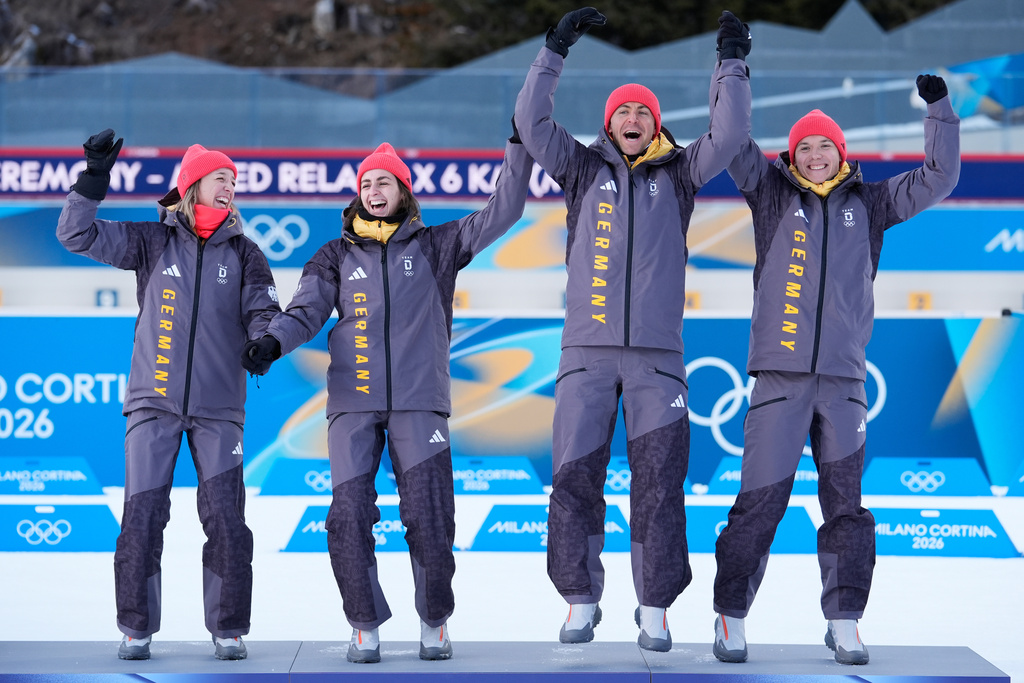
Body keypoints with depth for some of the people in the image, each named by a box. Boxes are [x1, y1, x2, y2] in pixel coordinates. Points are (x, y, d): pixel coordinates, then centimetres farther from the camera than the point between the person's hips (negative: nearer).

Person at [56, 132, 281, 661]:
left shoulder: (242, 253, 7)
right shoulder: (152, 241, 4)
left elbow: (262, 311, 0)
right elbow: (77, 235, -1)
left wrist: (264, 340, -22)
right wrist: (94, 178, -12)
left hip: (218, 406, 1)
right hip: (154, 401, -1)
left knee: (225, 519, -4)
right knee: (142, 515, -3)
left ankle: (229, 629, 8)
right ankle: (136, 629, 9)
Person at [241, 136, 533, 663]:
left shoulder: (434, 246, 12)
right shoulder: (337, 256, 15)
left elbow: (503, 211, 8)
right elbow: (307, 309, 3)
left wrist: (519, 146, 1)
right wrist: (273, 341, -17)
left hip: (419, 402, -1)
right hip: (353, 403, 1)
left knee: (429, 518, -5)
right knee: (349, 517, -7)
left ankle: (434, 622, 13)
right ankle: (366, 625, 8)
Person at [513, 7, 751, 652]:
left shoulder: (678, 174, 10)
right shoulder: (584, 169, 10)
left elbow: (728, 135, 0)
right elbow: (532, 121, 1)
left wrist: (732, 63, -5)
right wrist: (555, 50, -5)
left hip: (657, 354, 0)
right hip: (587, 351, 0)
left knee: (660, 483, 0)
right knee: (575, 477, -2)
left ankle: (655, 609, 8)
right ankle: (582, 601, 10)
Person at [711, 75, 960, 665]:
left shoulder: (868, 203, 14)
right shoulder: (773, 194, 10)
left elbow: (938, 179, 15)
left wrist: (940, 108, 8)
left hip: (844, 378, 2)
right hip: (780, 374, -2)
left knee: (846, 503, 4)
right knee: (760, 500, -4)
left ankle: (844, 622, 11)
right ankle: (731, 617, 5)